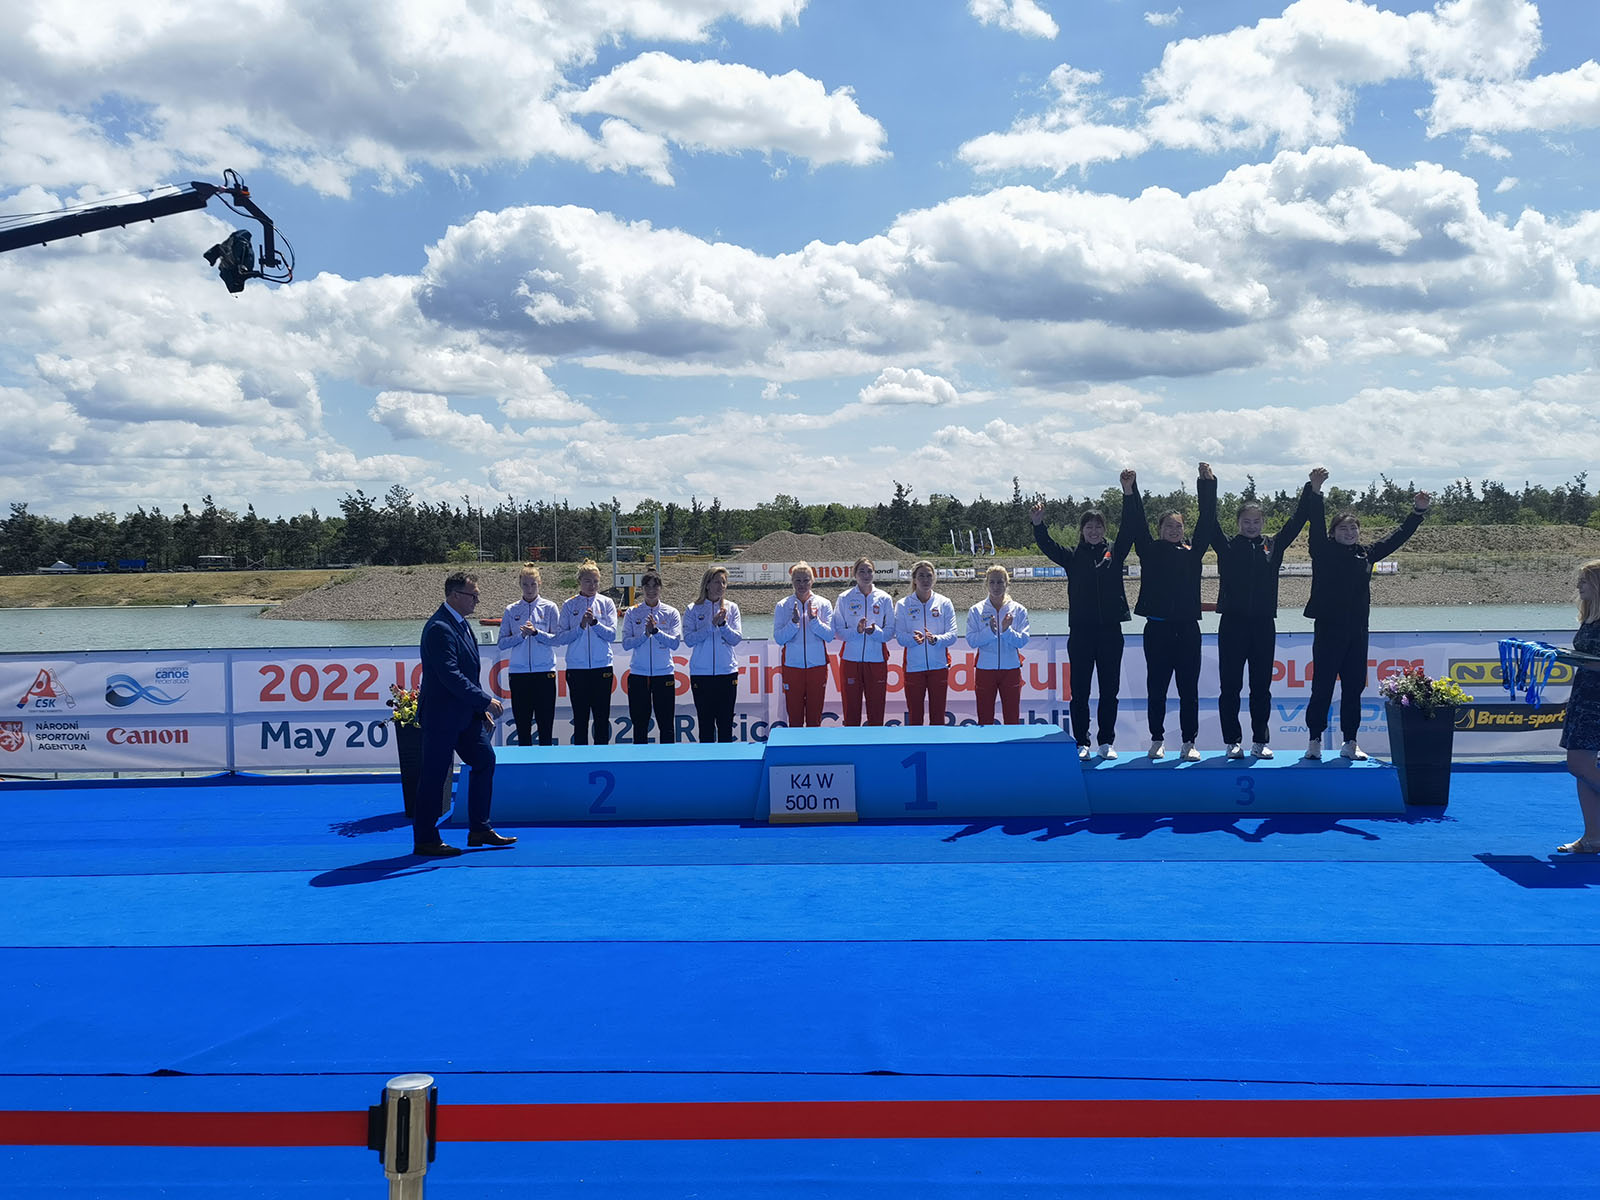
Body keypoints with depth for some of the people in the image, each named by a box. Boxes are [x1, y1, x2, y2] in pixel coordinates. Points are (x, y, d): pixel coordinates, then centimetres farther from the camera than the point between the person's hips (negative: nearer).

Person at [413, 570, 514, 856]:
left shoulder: (463, 624, 12)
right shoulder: (439, 628, -19)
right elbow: (450, 676, -25)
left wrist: (482, 710, 14)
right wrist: (485, 701, -21)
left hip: (465, 713, 10)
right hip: (441, 714, -10)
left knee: (485, 761, 10)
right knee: (434, 775, -1)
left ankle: (480, 829, 19)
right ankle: (425, 840, 8)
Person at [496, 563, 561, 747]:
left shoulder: (549, 608, 4)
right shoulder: (511, 610, 8)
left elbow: (557, 639, -3)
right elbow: (501, 644, 4)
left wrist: (536, 633, -16)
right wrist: (521, 635, -9)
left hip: (545, 672, -2)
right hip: (518, 673, 2)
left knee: (545, 724, -1)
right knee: (522, 725, 4)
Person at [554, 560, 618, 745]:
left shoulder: (607, 603, 5)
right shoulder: (569, 605, 4)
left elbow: (612, 634, -3)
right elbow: (560, 638, -2)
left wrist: (594, 622, -17)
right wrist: (581, 626, -13)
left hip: (602, 667, 0)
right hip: (577, 668, 0)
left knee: (602, 718, 3)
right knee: (580, 718, 4)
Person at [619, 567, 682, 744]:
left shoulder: (671, 613, 3)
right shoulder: (632, 613, 5)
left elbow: (675, 642, -7)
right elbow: (626, 643, -3)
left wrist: (656, 631, -18)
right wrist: (645, 634, -16)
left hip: (664, 674, -1)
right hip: (638, 675, 1)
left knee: (666, 725, 2)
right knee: (640, 725, 5)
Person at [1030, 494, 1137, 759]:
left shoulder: (1114, 553, 10)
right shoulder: (1073, 557, 8)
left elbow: (1129, 529, 0)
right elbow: (1047, 547, -5)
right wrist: (1038, 525, -23)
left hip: (1110, 630, 1)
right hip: (1081, 631, -1)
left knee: (1109, 690, 5)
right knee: (1079, 690, 1)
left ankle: (1107, 742, 14)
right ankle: (1081, 743, 8)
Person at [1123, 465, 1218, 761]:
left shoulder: (1193, 552, 12)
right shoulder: (1151, 552, 7)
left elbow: (1207, 520, 6)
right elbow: (1136, 523, -3)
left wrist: (1208, 483, -2)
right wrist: (1130, 491, -16)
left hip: (1187, 629, 1)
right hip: (1158, 628, -1)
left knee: (1189, 689, 2)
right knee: (1156, 688, 4)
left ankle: (1189, 743, 9)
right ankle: (1157, 740, 15)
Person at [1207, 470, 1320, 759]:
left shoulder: (1273, 546, 11)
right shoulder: (1227, 547, 5)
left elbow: (1297, 520, 8)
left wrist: (1312, 487, 1)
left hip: (1263, 624, 2)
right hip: (1232, 623, -2)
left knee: (1261, 687, 6)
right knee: (1230, 686, 0)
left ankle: (1260, 741, 13)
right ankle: (1233, 741, 7)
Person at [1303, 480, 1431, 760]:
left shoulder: (1366, 555, 12)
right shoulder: (1324, 552, 0)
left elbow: (1397, 538, 18)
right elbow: (1316, 527, -14)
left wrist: (1418, 511, 15)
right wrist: (1315, 493, -25)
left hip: (1357, 631, 4)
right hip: (1328, 629, -4)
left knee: (1354, 687, 7)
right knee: (1322, 686, -4)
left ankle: (1350, 743, 15)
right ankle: (1314, 740, 4)